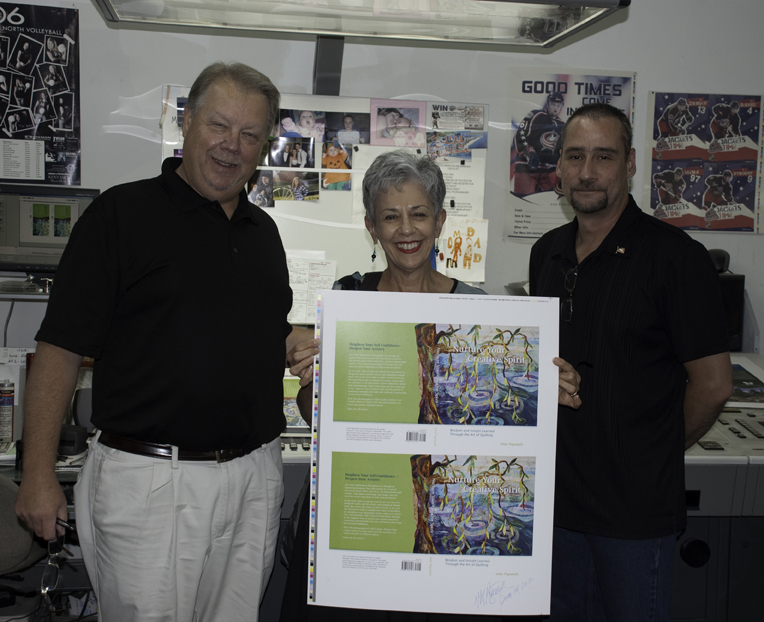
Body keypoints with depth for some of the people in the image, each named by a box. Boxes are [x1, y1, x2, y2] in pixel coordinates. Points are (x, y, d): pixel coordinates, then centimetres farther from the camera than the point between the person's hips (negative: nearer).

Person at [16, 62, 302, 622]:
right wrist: (39, 475, -11)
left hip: (255, 477, 6)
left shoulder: (263, 230, 13)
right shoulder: (123, 213, -5)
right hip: (150, 482, -5)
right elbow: (62, 347, -8)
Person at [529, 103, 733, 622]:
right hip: (555, 498, 6)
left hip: (636, 508, -5)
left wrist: (656, 453, 0)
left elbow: (713, 384, -12)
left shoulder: (675, 257, -14)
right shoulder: (547, 253, 6)